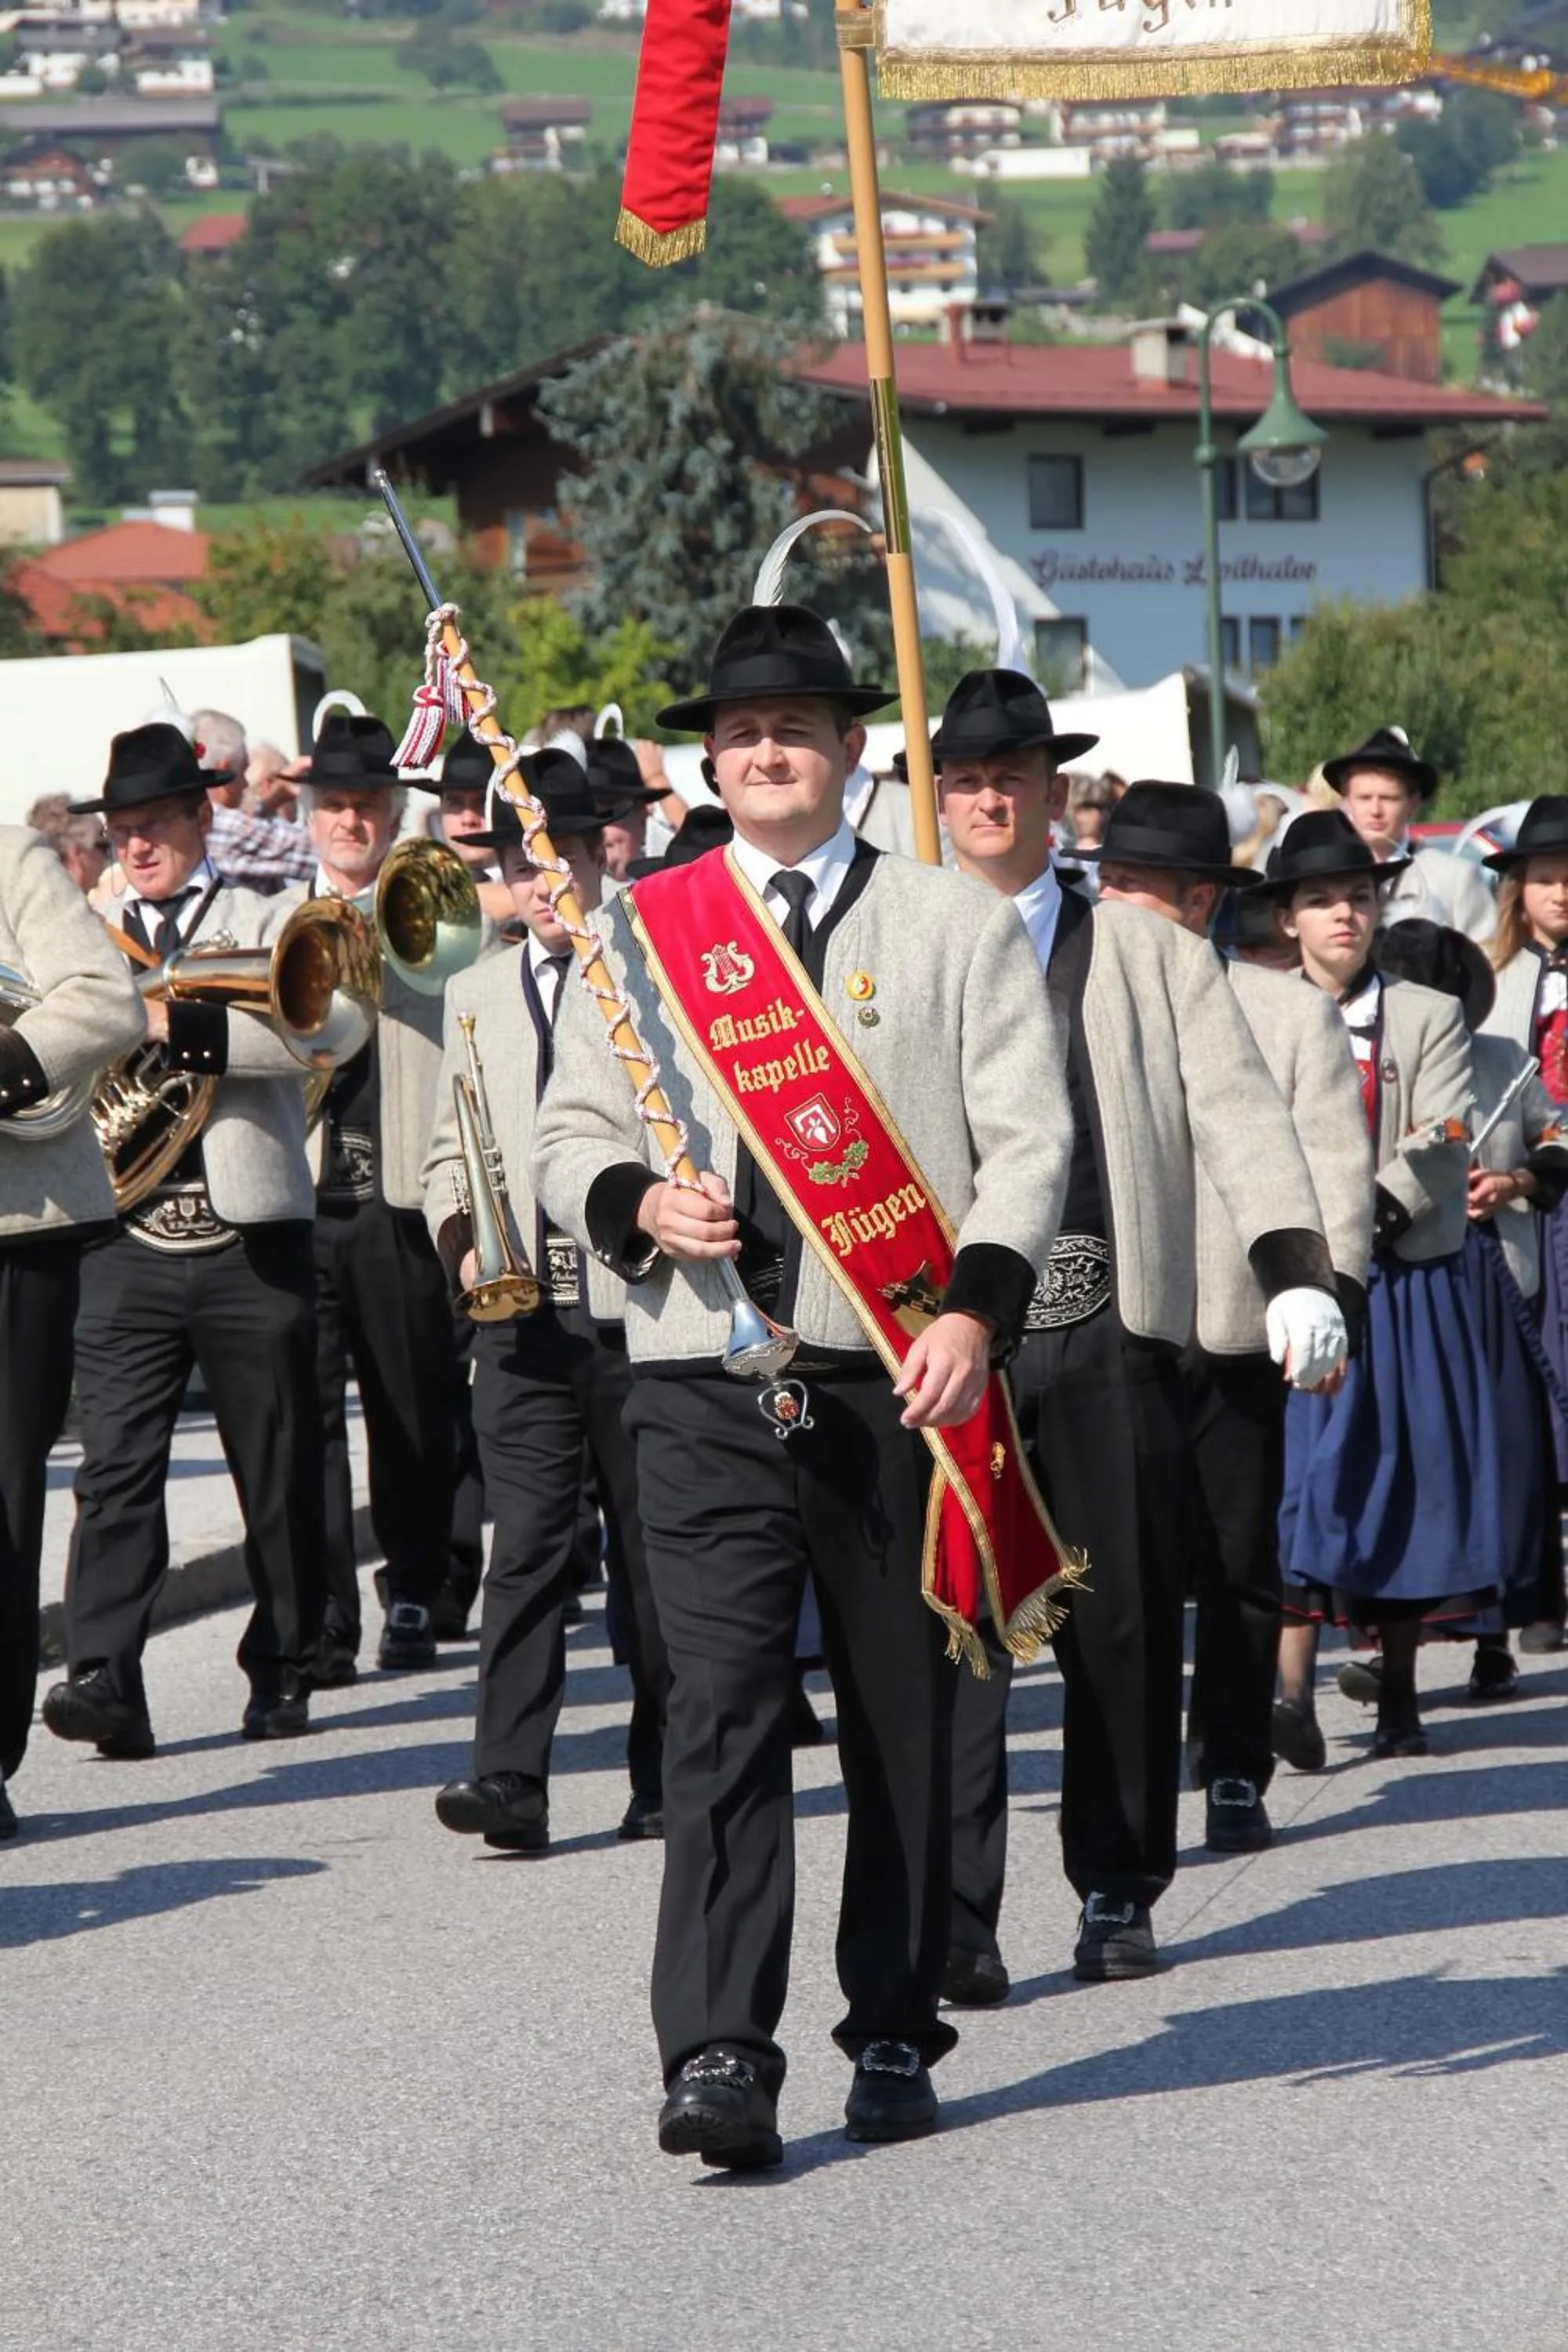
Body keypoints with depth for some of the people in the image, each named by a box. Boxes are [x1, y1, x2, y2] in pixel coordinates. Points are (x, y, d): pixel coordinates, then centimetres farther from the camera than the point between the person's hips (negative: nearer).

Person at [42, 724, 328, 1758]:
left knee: (278, 1470, 6)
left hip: (250, 1236, -2)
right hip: (130, 1238, 2)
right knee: (117, 1460, -10)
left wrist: (175, 1024, -22)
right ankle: (103, 1676, -18)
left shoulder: (268, 926, 4)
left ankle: (283, 1671, 19)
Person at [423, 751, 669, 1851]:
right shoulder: (477, 995, 17)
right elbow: (453, 1145, 21)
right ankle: (510, 1776, -14)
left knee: (651, 1548, 5)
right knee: (526, 1542, -8)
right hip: (521, 1312, 2)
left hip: (637, 1307, -2)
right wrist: (461, 1239, 2)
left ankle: (664, 1777, 14)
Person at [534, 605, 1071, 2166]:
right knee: (721, 1709, -10)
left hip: (902, 1376, 0)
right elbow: (569, 1134, 13)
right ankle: (717, 2058, -14)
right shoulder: (645, 931, 11)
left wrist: (975, 1305, -14)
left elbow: (1026, 1138, 0)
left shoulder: (953, 925, 6)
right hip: (707, 1378, 0)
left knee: (902, 1717, 6)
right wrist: (639, 1203, -9)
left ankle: (894, 2039, 18)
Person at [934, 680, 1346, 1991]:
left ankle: (1118, 1892, 19)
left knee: (1124, 1620, 5)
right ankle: (954, 1915, -9)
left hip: (1112, 1329, 1)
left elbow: (1236, 1114, 2)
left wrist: (1298, 1278, -11)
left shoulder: (1149, 956, 11)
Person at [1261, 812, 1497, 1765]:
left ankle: (1400, 1698, 14)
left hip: (1410, 1282, 1)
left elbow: (1447, 1141, -6)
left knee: (1410, 1482, 4)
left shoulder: (1430, 1017, 7)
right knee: (1305, 1479, -12)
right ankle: (1293, 1696, -21)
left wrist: (1377, 1209, -19)